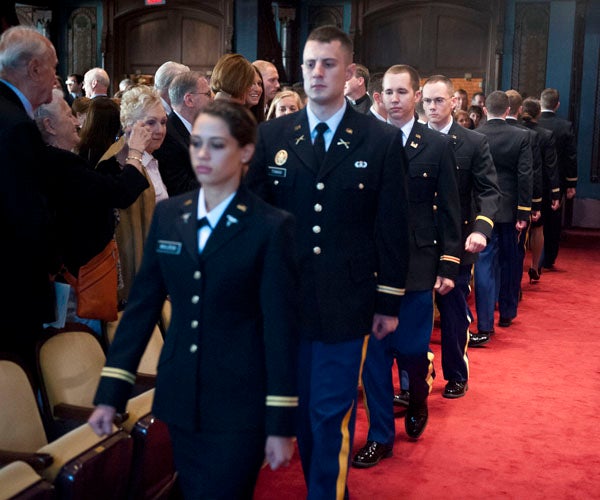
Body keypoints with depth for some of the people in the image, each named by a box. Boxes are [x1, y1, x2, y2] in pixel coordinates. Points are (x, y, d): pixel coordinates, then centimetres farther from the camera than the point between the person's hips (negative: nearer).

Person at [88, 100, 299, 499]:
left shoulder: (271, 227, -10)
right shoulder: (167, 215, 3)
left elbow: (281, 327, -11)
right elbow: (142, 304, 4)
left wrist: (281, 424, -11)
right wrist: (111, 393, 0)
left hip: (240, 405, -4)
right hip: (180, 399, 5)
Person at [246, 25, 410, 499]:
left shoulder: (383, 140, -3)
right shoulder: (272, 135, 3)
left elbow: (393, 226, -1)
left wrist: (389, 301, -1)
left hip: (347, 302, -2)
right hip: (286, 298, 3)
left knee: (331, 415, 1)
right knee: (303, 409, 15)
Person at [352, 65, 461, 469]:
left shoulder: (437, 146, 1)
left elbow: (449, 211, 1)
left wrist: (449, 266, -3)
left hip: (417, 265, -1)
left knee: (412, 349, 5)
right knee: (374, 352, 4)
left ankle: (417, 403, 38)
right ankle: (381, 436, 18)